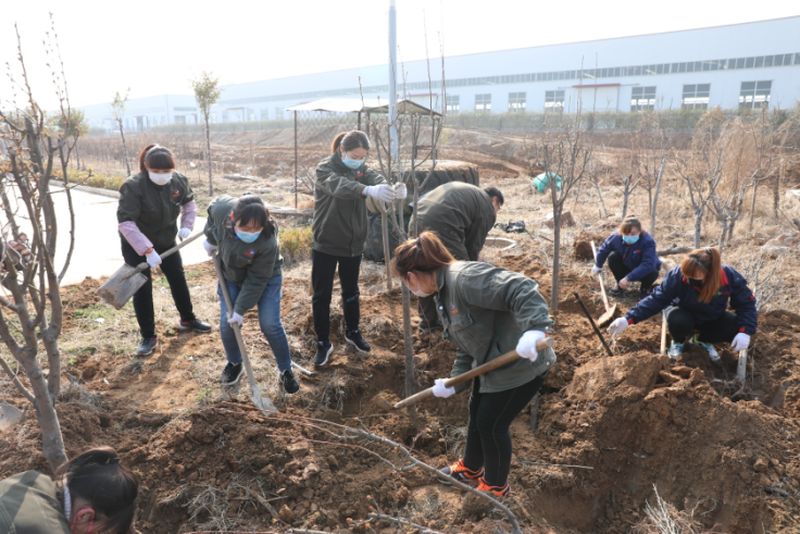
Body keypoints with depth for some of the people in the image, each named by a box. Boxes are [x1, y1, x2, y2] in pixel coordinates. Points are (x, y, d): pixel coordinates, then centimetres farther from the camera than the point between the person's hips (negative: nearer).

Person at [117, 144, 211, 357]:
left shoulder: (178, 180, -15)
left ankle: (188, 320, 36)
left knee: (178, 279, 15)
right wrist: (147, 250, -39)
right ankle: (148, 337, 12)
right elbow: (125, 222, -33)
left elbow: (189, 202, 6)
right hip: (136, 245, -4)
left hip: (167, 240, 5)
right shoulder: (133, 187, -30)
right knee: (142, 289, -2)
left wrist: (186, 225, -10)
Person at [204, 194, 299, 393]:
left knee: (270, 325, -9)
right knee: (227, 323, 1)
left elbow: (256, 280, -29)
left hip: (265, 277, -4)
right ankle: (234, 363, 27)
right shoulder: (223, 209, -30)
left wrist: (240, 309, -24)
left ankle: (285, 370, 13)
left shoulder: (267, 243, -39)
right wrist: (211, 239, -1)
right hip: (231, 276, 4)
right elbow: (213, 207, -2)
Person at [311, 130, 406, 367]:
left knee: (351, 291, 19)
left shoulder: (362, 168, 1)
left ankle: (353, 332, 38)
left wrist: (392, 190, -45)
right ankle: (323, 343, 19)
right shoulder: (325, 169, -16)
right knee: (322, 295, 4)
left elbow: (376, 178, -20)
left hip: (353, 243, 4)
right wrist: (369, 190, -57)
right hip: (326, 243, -4)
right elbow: (339, 186, -37)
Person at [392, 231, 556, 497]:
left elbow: (521, 289, -35)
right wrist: (454, 380, 4)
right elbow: (466, 346, 12)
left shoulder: (464, 277, -27)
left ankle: (495, 486, 32)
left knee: (491, 424, 5)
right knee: (476, 414, 23)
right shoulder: (442, 294, 7)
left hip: (522, 363, -10)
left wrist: (533, 329, -46)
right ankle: (470, 468, 50)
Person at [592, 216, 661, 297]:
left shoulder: (648, 241, -37)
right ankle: (621, 285, 3)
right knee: (613, 257, -21)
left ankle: (645, 288, 3)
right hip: (627, 266, 3)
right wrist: (598, 266, 7)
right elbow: (604, 248, -4)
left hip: (644, 270, -3)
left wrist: (628, 278, -49)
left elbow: (647, 265, -46)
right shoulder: (616, 237, -25)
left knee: (652, 272, -36)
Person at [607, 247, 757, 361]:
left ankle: (705, 340, 7)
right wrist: (629, 319, -38)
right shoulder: (678, 274, -32)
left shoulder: (730, 277, -29)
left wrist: (745, 331, -33)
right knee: (676, 320, -37)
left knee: (739, 330, -25)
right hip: (686, 316, -2)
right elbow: (657, 299, -29)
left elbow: (746, 304, -17)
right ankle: (678, 342, 1)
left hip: (713, 320, 2)